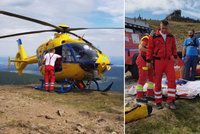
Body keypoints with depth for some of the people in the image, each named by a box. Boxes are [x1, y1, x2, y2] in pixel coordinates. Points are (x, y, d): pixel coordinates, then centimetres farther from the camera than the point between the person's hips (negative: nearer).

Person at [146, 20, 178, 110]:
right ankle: (158, 102, 14)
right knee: (158, 82, 3)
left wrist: (175, 57, 9)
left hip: (169, 61, 3)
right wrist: (148, 61, -3)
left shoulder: (171, 37, 8)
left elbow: (173, 47, 18)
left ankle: (170, 101, -4)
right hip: (158, 61, -3)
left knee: (172, 80, -10)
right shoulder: (154, 37, -4)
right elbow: (150, 49, -2)